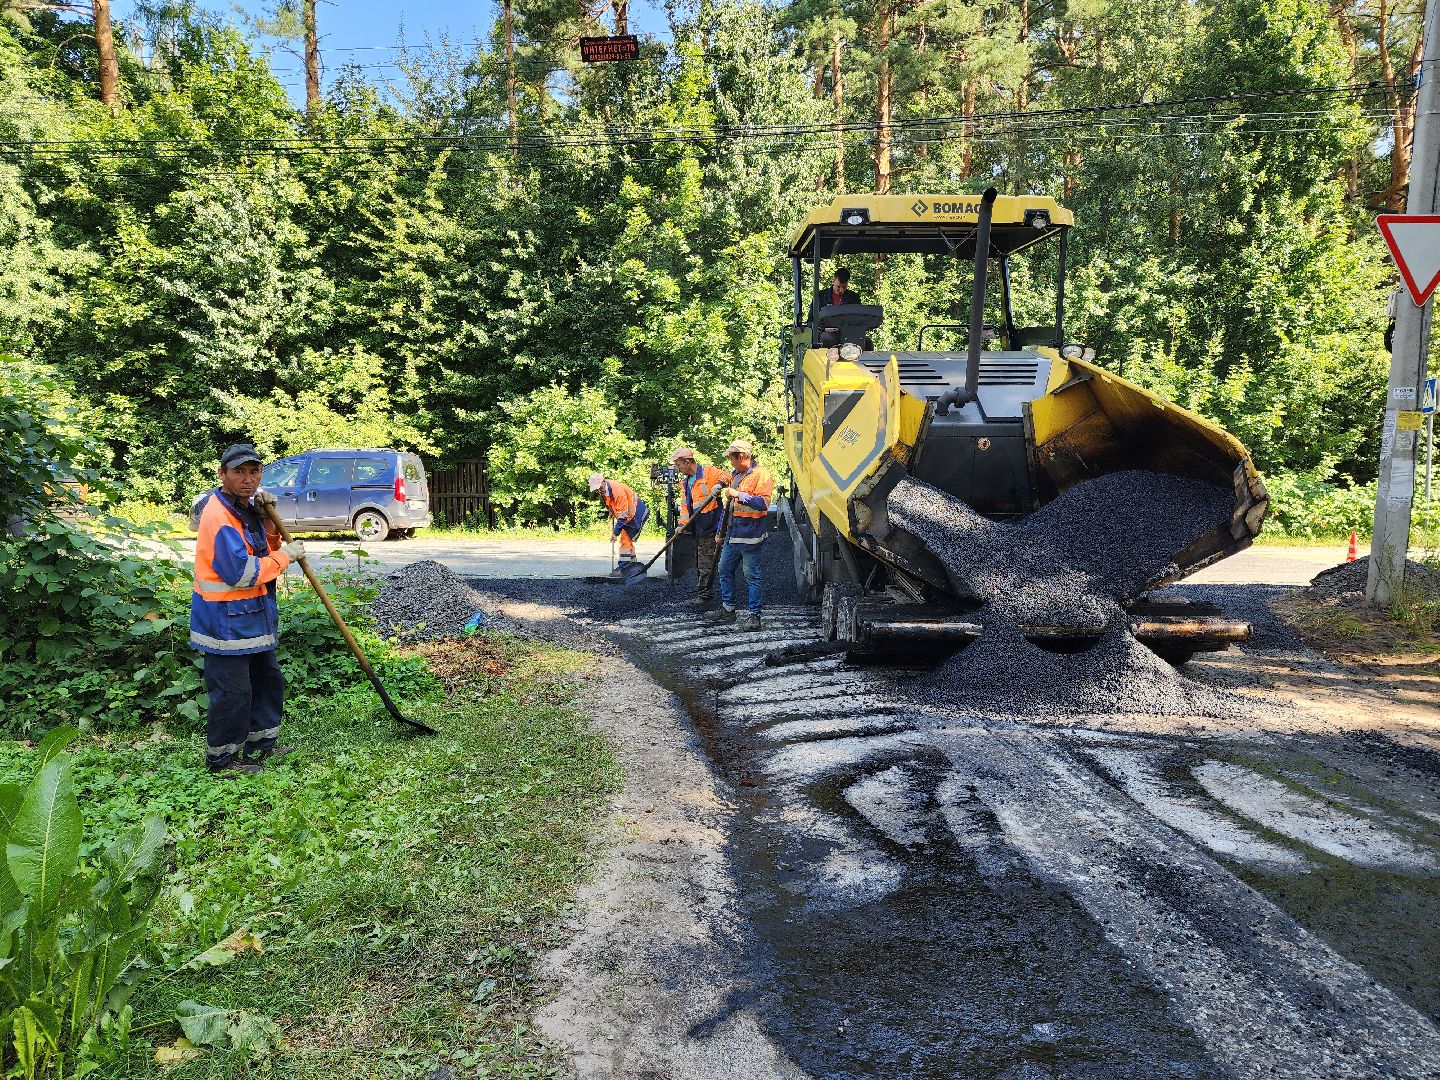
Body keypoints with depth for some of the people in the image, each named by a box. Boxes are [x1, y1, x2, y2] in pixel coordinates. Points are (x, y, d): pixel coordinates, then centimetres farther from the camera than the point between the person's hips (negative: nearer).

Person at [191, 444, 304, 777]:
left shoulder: (247, 506, 8)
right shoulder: (219, 515, -22)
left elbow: (267, 550, 16)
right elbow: (241, 573, -26)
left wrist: (267, 520, -1)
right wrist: (286, 555, -17)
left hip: (254, 616, 10)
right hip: (226, 620, -10)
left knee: (268, 680, 20)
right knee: (232, 693, 0)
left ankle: (260, 744, 34)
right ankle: (222, 760, 16)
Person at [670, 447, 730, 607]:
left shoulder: (708, 472, -9)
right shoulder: (685, 483, 18)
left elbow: (727, 476, -21)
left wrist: (719, 484, -40)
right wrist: (682, 524, 10)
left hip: (709, 526, -9)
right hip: (696, 527, 9)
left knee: (706, 563, -7)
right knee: (698, 562, 16)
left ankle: (704, 595, -1)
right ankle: (702, 590, 27)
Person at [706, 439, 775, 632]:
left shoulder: (761, 476, -10)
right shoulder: (735, 475, 18)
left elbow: (763, 503, -23)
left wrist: (739, 495, -25)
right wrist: (722, 531, 26)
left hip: (749, 536, -9)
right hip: (732, 534, 9)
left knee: (751, 576, -4)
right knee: (724, 571, 14)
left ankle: (753, 616, 1)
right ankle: (727, 610, 25)